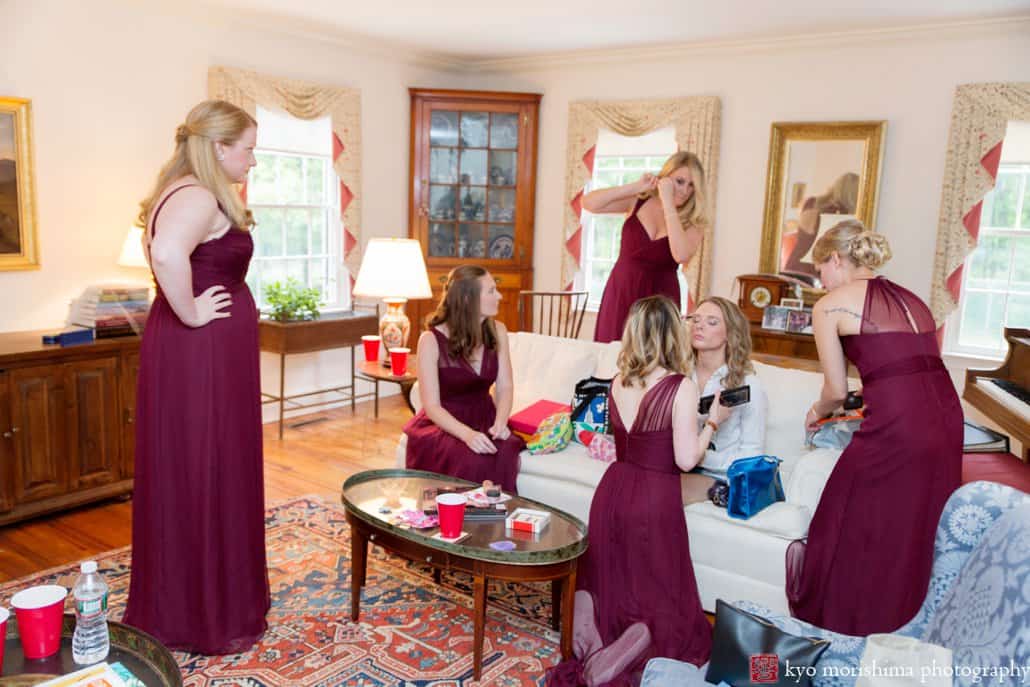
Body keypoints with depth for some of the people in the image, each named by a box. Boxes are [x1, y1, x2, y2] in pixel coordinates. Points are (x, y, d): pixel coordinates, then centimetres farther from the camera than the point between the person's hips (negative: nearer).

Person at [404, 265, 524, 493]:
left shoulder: (497, 331, 0)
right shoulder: (431, 340, -14)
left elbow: (504, 387, 1)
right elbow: (432, 406, -16)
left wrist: (500, 423, -20)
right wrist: (467, 434, -33)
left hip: (483, 418, 4)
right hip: (442, 423, -4)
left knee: (504, 451, -29)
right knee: (470, 457, -34)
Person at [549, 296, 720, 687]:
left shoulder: (618, 382, 3)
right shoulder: (681, 387, -13)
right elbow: (685, 460, -16)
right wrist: (712, 421, -1)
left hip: (613, 490, 5)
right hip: (655, 501, -5)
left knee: (601, 579, 25)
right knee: (662, 600, 12)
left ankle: (585, 624, -5)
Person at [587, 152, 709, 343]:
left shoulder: (693, 223, -5)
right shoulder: (639, 201, -1)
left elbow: (681, 255, -26)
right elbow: (588, 203, -9)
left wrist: (668, 203, -22)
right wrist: (635, 187, -16)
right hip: (620, 293, 2)